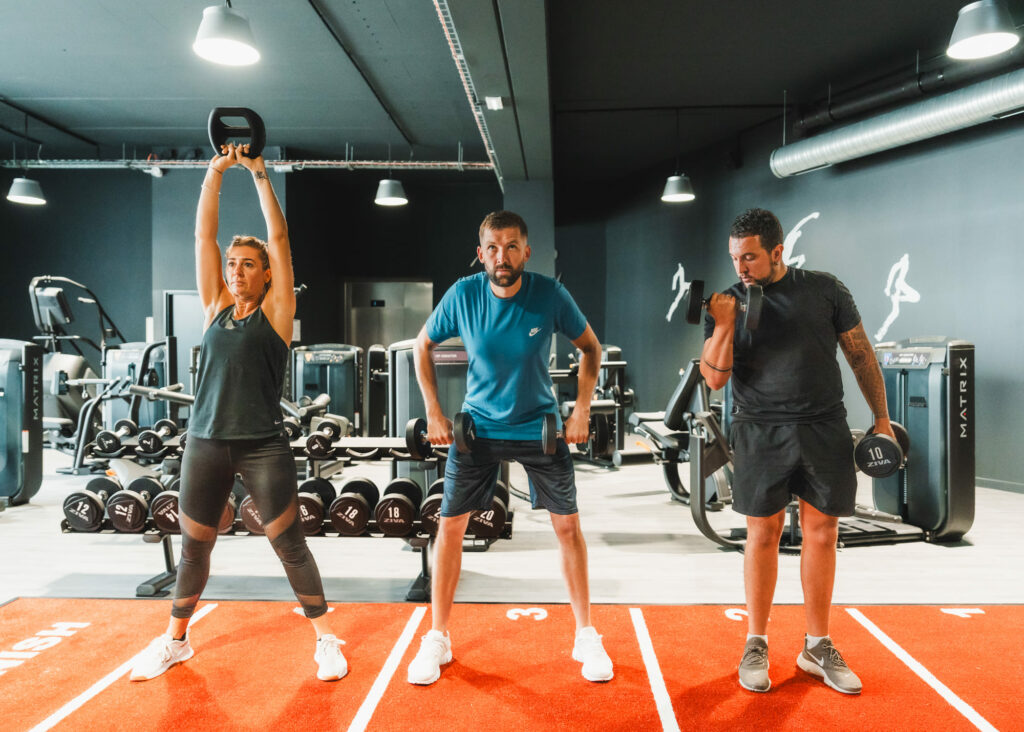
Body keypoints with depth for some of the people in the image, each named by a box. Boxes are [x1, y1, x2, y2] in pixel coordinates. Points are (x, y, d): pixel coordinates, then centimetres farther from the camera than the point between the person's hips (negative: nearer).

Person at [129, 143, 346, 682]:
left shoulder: (275, 311, 0)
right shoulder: (215, 306, 9)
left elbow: (279, 238, -5)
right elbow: (203, 234, 6)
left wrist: (259, 175, -3)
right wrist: (215, 172, 2)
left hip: (262, 446, -4)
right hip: (205, 443, 4)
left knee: (289, 545, 2)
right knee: (193, 547, 15)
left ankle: (325, 640, 16)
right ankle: (175, 640, 34)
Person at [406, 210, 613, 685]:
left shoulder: (550, 295, -16)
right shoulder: (462, 295, -14)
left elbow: (590, 347, 0)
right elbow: (423, 346, 1)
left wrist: (582, 410, -8)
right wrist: (434, 413, -4)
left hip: (539, 425, 0)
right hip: (477, 426, 1)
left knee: (567, 525, 2)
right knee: (450, 526, 1)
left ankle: (586, 637, 21)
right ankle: (437, 639, 19)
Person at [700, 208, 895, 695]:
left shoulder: (824, 289, 4)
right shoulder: (727, 303, 2)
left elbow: (860, 354, 9)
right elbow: (714, 378, -4)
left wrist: (881, 416, 7)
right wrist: (723, 325, -15)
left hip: (824, 430, 1)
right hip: (761, 432, -1)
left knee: (821, 534, 6)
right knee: (763, 534, 3)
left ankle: (818, 647, 21)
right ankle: (755, 646, 17)